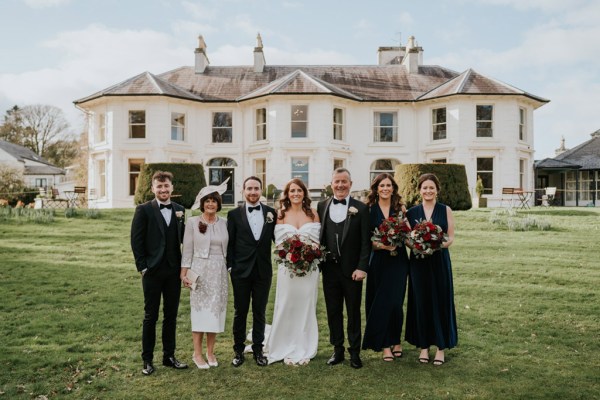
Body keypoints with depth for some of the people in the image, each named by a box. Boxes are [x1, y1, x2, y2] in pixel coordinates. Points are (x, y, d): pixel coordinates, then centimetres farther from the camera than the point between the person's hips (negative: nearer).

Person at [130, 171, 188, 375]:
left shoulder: (179, 210, 7)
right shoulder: (144, 210, -4)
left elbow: (183, 239, 10)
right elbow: (136, 240, -6)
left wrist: (183, 265, -1)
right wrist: (142, 266, -9)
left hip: (174, 271, 4)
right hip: (152, 271, -4)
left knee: (171, 315, 12)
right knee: (151, 316, 6)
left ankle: (169, 356, 24)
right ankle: (147, 359, 18)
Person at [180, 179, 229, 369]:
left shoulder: (224, 223, 6)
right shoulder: (192, 222, -2)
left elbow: (227, 248, 9)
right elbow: (187, 250, -1)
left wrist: (230, 269, 6)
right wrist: (184, 273, -4)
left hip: (219, 272, 3)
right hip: (200, 271, -3)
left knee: (215, 311, 8)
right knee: (200, 311, 1)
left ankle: (210, 352, 21)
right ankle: (197, 354, 12)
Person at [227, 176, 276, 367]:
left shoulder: (270, 212, 2)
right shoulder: (234, 214, -2)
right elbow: (229, 243, -1)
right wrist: (230, 266, -5)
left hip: (263, 271, 1)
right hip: (241, 271, -1)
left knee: (260, 312, 11)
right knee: (240, 312, 10)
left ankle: (258, 350, 24)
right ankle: (238, 350, 24)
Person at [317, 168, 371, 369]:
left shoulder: (360, 208, -4)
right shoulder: (322, 206, 4)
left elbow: (365, 241, -5)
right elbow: (318, 236, 6)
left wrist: (362, 267, -11)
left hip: (352, 269, -2)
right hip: (329, 269, 3)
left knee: (353, 312, 10)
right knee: (333, 312, 11)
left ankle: (354, 352, 23)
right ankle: (337, 350, 25)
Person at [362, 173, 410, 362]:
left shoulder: (400, 208, 6)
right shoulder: (369, 210, 0)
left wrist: (403, 217, -9)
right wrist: (381, 245, -18)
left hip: (398, 260, 1)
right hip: (379, 261, -1)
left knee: (395, 302, 2)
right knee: (381, 303, 3)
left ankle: (395, 341, 24)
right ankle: (386, 345, 15)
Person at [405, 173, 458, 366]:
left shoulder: (445, 210, 2)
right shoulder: (412, 212, 5)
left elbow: (451, 237, -1)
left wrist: (438, 245, -19)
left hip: (440, 261, -1)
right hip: (418, 262, 1)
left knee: (440, 302, 3)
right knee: (420, 302, 6)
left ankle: (441, 347, 14)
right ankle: (423, 345, 17)